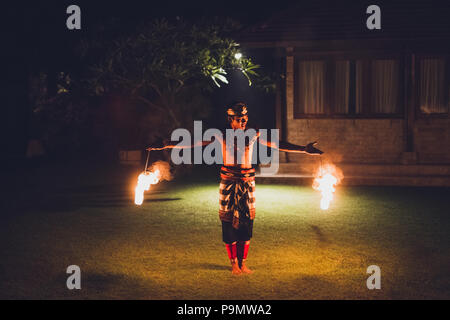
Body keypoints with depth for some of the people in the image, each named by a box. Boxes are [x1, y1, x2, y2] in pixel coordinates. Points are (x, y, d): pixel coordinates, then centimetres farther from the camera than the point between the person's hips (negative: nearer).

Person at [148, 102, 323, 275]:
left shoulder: (253, 135, 0)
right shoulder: (222, 136, -3)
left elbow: (276, 144, -3)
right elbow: (196, 143, -3)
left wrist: (303, 149, -10)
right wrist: (169, 146, -7)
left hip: (247, 183, 1)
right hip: (228, 183, -1)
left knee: (246, 222, 1)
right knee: (229, 223, 0)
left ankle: (243, 263, 13)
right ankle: (234, 263, 12)